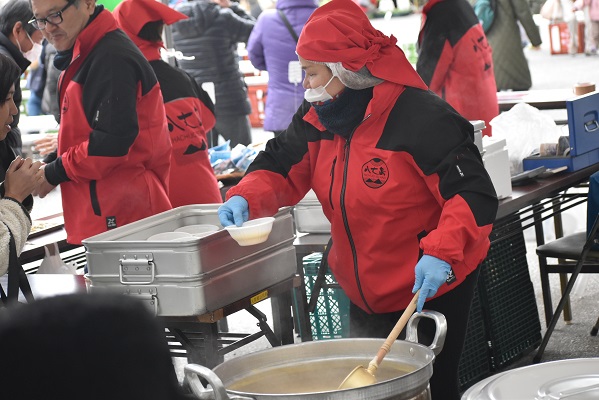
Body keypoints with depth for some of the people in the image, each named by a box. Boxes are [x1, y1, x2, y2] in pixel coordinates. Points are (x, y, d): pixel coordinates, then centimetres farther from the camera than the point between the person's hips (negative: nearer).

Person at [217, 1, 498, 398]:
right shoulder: (319, 118, -1)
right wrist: (245, 198, -14)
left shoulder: (422, 117, -24)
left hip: (431, 288, -8)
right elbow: (281, 165, 7)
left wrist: (442, 253, -40)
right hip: (366, 293, 8)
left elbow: (474, 194, -27)